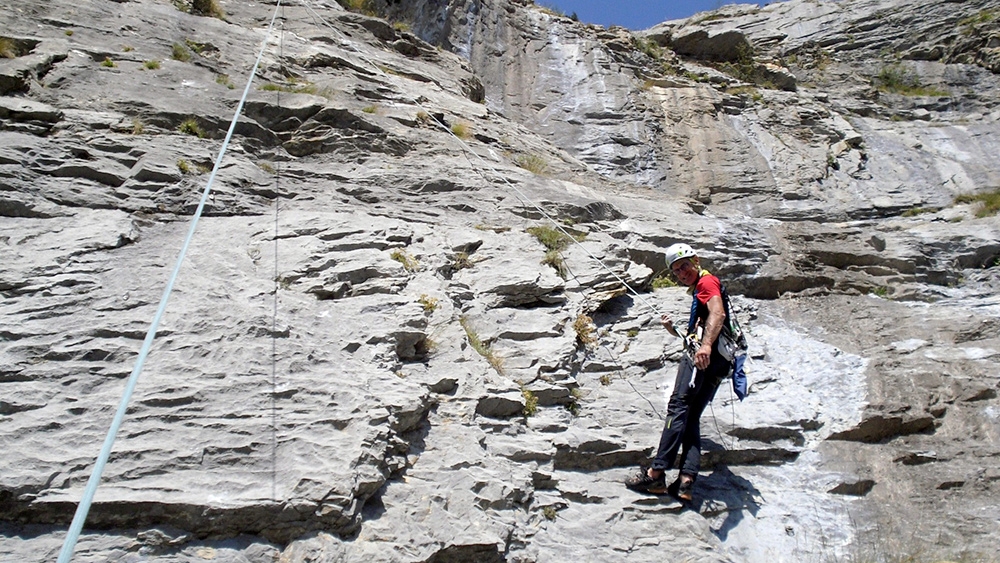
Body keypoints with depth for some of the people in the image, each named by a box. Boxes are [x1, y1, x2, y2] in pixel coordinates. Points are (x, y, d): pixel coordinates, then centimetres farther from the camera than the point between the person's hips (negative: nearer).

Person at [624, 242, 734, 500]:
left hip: (705, 354, -10)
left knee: (678, 406, -17)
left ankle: (657, 473, -23)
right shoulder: (700, 291, 32)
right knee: (690, 417, 3)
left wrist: (706, 345, -35)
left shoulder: (707, 281, 2)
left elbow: (718, 313, -19)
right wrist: (673, 330, 18)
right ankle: (686, 481, -8)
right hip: (718, 362, 10)